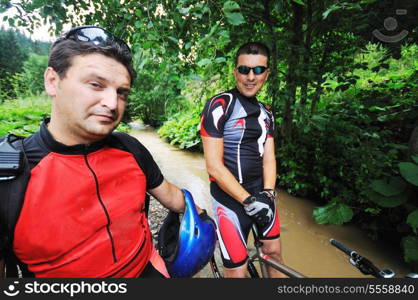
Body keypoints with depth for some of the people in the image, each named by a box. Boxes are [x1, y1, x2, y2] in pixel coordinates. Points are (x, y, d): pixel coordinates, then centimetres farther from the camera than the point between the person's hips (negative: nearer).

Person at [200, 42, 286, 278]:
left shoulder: (266, 113, 9)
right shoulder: (219, 106, -14)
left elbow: (268, 157, 3)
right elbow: (214, 165, -18)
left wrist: (267, 194, -13)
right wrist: (248, 201, -19)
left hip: (260, 193, 7)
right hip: (230, 196, -6)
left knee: (274, 252, 19)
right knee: (237, 270, 2)